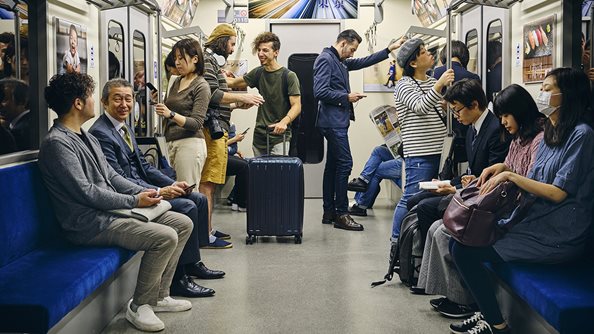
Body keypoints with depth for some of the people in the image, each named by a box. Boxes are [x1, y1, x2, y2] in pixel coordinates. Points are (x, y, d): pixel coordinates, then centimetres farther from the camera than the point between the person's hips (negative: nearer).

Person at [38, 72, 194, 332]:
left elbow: (111, 176, 18)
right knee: (165, 236, -24)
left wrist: (142, 192, 1)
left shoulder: (86, 137, 17)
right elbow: (86, 192, -20)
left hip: (110, 210, 10)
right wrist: (134, 201, -15)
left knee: (183, 223, 5)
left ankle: (158, 295, 12)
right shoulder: (57, 143, -16)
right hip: (90, 223, -10)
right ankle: (139, 306, -6)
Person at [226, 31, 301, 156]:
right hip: (259, 136, 6)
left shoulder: (289, 76, -7)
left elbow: (296, 106, -12)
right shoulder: (258, 73, 9)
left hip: (279, 137, -6)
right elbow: (234, 83, 23)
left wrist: (284, 122, -29)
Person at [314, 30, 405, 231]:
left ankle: (329, 212, 16)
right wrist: (347, 97, -12)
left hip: (337, 121, 11)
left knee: (333, 165, 11)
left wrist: (389, 49, 25)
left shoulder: (341, 62, 18)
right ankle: (341, 214, -10)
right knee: (344, 163, -12)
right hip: (333, 121, -11)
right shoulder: (325, 59, -11)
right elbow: (320, 92, -20)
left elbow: (364, 62, 29)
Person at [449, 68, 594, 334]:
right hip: (535, 224, 9)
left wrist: (510, 175, -13)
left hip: (556, 238, -9)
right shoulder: (550, 135, 15)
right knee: (458, 241, 0)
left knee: (464, 251, -15)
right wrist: (504, 170, 0)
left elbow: (558, 192, -17)